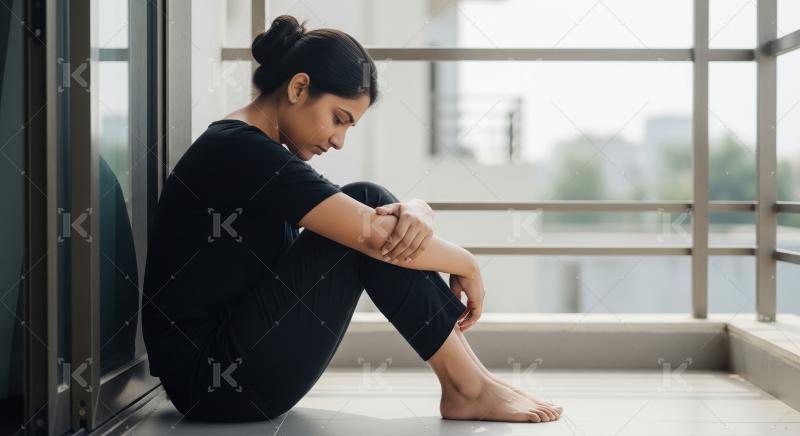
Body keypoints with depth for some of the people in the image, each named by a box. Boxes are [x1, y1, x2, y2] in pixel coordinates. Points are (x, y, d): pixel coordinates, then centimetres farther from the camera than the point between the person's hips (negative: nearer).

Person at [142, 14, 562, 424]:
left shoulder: (261, 152, 13)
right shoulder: (241, 150, -17)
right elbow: (376, 236, -22)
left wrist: (416, 213, -14)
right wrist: (467, 265, -6)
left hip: (240, 361, 9)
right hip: (212, 377, -9)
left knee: (374, 205, 0)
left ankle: (466, 376, -2)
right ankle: (467, 387, -8)